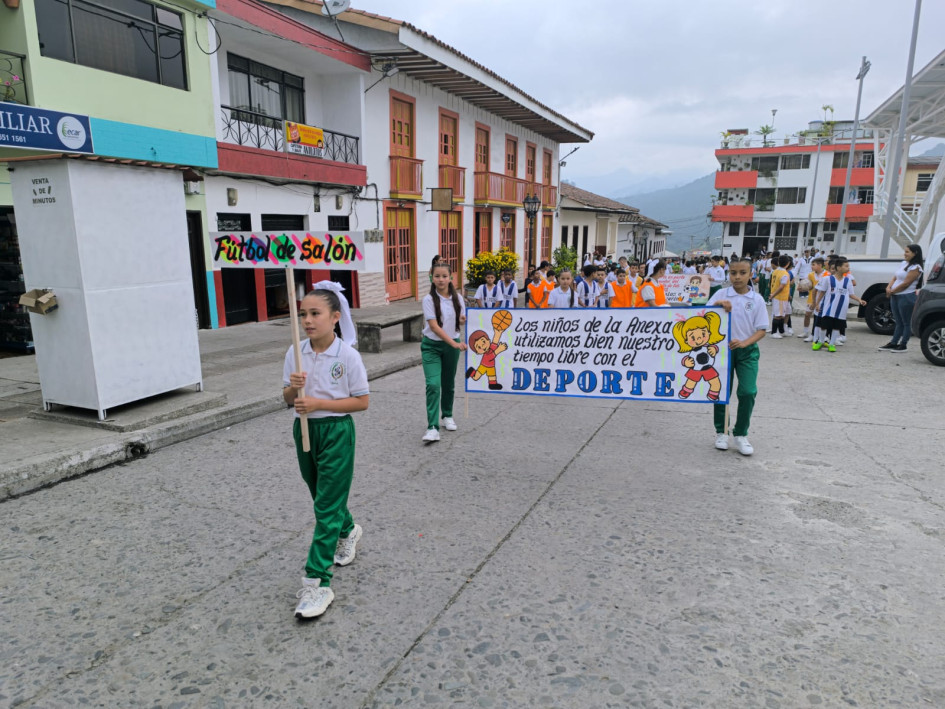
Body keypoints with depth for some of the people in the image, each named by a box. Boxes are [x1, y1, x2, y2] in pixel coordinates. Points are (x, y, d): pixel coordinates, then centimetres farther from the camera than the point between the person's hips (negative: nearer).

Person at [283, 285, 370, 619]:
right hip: (304, 429, 6)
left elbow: (362, 402, -12)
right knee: (323, 496, 21)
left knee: (326, 506, -4)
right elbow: (287, 399, 6)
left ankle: (317, 583, 2)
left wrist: (318, 403, -20)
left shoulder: (347, 356, -15)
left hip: (336, 432, -6)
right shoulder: (295, 353, -1)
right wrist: (293, 388, -18)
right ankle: (348, 531, 51)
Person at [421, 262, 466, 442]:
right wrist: (454, 343, -26)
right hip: (432, 346, -4)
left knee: (448, 384, 15)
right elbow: (434, 326, -18)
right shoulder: (429, 299, -12)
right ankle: (432, 428, -17)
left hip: (452, 345, 4)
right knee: (433, 385, -16)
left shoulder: (457, 298, 1)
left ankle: (447, 416, 37)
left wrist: (463, 321, -12)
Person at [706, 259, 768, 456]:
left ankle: (741, 435, 9)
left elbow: (762, 329, -2)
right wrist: (719, 306, -25)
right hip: (723, 348, 0)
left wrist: (744, 343, -18)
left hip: (747, 351, 0)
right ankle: (721, 432, 23)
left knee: (748, 392, -8)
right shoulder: (722, 295, -1)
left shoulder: (757, 299, -1)